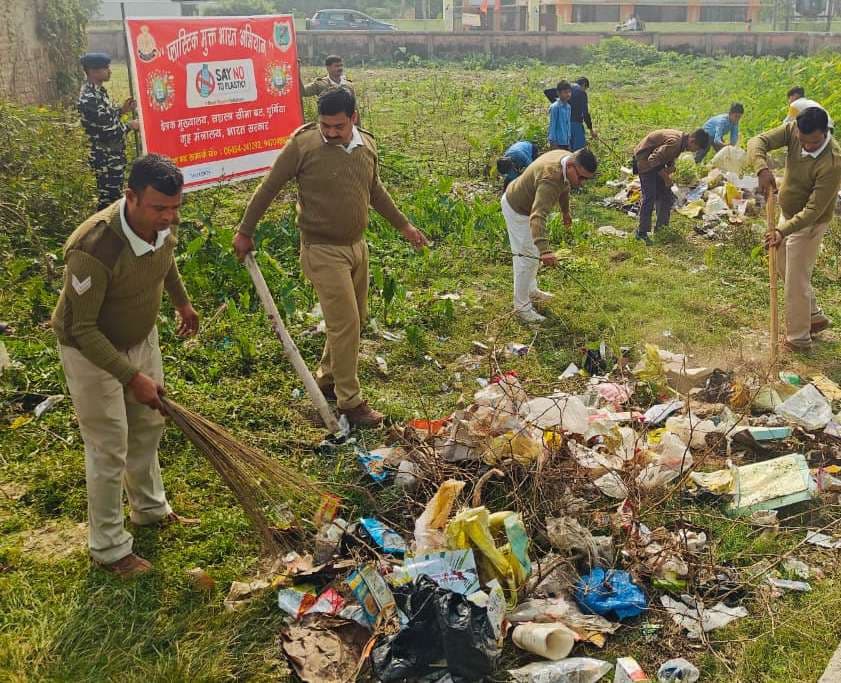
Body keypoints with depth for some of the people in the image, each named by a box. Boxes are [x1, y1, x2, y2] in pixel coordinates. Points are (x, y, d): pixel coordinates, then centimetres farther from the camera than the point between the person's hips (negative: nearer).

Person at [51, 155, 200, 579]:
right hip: (92, 352, -7)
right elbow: (82, 329, -29)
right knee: (109, 448, 3)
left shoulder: (163, 221, -17)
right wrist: (131, 377, -32)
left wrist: (182, 302, 22)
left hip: (141, 338, 7)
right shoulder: (93, 249, -38)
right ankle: (107, 547, 21)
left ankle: (150, 509, 43)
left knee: (148, 426, 20)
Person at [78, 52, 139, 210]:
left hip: (113, 155, 10)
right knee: (109, 202, 0)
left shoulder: (97, 90, 7)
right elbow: (107, 133, -26)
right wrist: (129, 126, -11)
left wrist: (122, 110, 6)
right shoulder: (89, 98, -24)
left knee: (114, 198, 20)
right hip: (107, 159, -10)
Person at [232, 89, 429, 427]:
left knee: (355, 319, 17)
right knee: (345, 323, -7)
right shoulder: (303, 144, -16)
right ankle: (350, 401, 7)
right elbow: (268, 187, -7)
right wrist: (245, 231, -3)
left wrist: (403, 225, 21)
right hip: (323, 250, -7)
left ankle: (327, 377, 36)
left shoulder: (367, 144, 1)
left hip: (357, 246, 7)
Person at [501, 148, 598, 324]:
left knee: (535, 251, 22)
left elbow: (564, 186, 11)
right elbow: (538, 217, -53)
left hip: (528, 203, 10)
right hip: (516, 210, -10)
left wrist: (565, 211, 24)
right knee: (527, 257, -7)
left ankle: (531, 290, 40)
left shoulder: (568, 158, -13)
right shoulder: (550, 179, -42)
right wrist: (545, 250, -64)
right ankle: (521, 307, 3)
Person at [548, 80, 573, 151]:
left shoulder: (568, 107, 11)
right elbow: (552, 125, -11)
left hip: (566, 142, 8)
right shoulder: (555, 107, -11)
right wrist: (553, 142, -14)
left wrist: (568, 142, 15)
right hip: (558, 142, -8)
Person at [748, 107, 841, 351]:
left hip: (808, 224, -8)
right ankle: (815, 317, 41)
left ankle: (799, 338, 19)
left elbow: (813, 210, -33)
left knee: (796, 282, 2)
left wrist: (782, 231, -43)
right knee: (784, 269, 23)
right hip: (788, 214, 8)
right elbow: (757, 142, -23)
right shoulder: (793, 131, -17)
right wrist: (763, 169, -42)